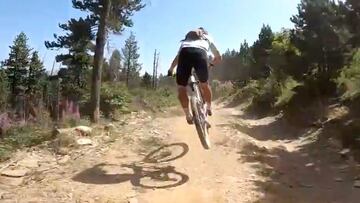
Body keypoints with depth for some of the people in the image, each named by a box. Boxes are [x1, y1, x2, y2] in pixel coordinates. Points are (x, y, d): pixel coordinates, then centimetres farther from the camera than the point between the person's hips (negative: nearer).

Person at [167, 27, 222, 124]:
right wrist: (210, 63, 58)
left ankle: (188, 115, 8)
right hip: (200, 53, 0)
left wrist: (170, 70, 46)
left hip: (185, 52, 0)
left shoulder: (187, 38, 43)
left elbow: (177, 57, 37)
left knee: (181, 88, 13)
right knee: (204, 84, 23)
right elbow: (218, 58, 40)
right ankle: (209, 107, 36)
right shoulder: (208, 38, 40)